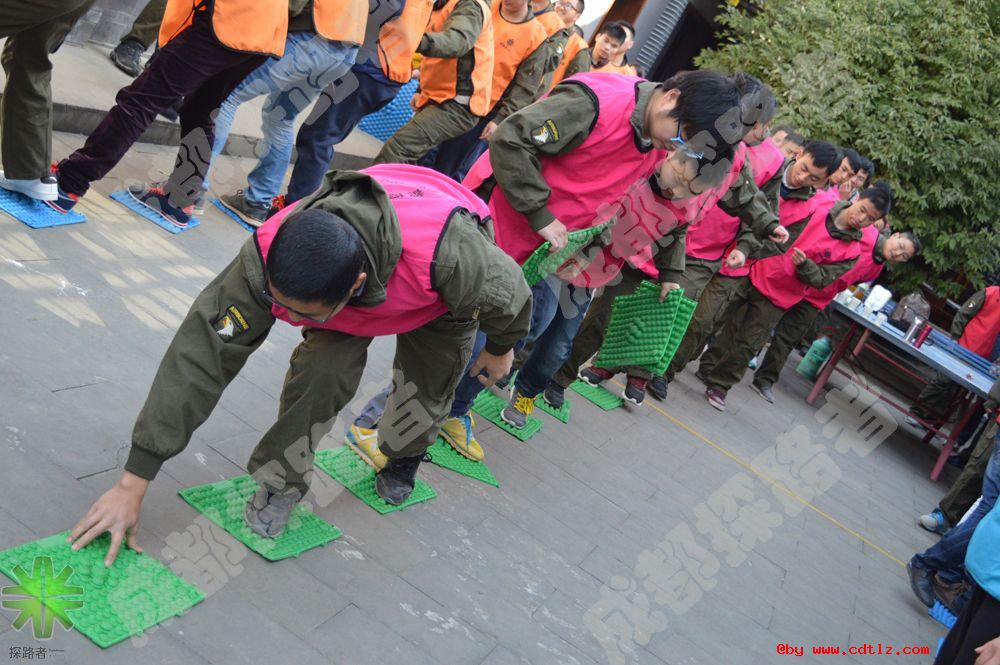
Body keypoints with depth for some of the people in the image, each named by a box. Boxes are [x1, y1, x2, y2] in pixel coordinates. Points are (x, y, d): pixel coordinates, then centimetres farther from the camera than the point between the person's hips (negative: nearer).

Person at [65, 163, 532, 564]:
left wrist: (500, 348, -2)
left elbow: (508, 293, -26)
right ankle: (281, 483, 4)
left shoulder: (446, 254, -49)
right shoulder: (265, 261, -41)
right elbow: (199, 358, -36)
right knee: (320, 370, -21)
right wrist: (133, 483, -33)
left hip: (445, 299, -1)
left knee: (425, 396, 4)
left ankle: (401, 458, 40)